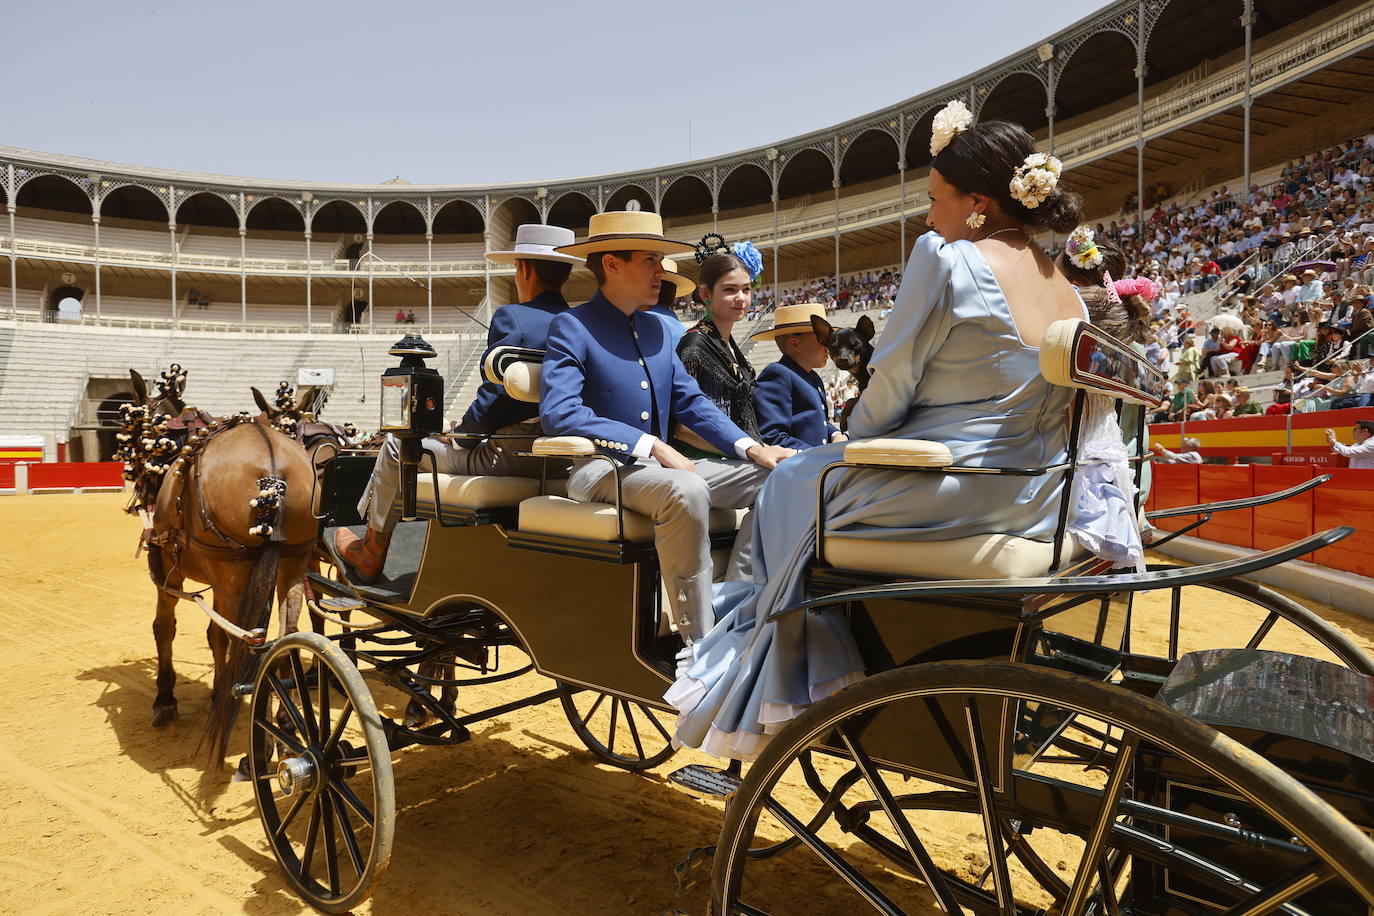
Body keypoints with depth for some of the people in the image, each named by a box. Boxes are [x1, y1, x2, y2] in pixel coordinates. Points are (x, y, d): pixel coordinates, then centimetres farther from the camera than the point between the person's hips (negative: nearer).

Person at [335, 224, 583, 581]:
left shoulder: (510, 318, -15)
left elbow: (494, 396, -19)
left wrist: (458, 436, 1)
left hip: (511, 456, -8)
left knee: (397, 446, 13)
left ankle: (371, 553, 32)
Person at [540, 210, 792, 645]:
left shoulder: (657, 329, 18)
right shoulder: (572, 327, -5)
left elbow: (691, 401, 15)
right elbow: (558, 413, -19)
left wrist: (752, 447, -1)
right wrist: (650, 445, -23)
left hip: (662, 466, 8)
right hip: (599, 469, -7)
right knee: (686, 490, -37)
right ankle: (700, 644, -28)